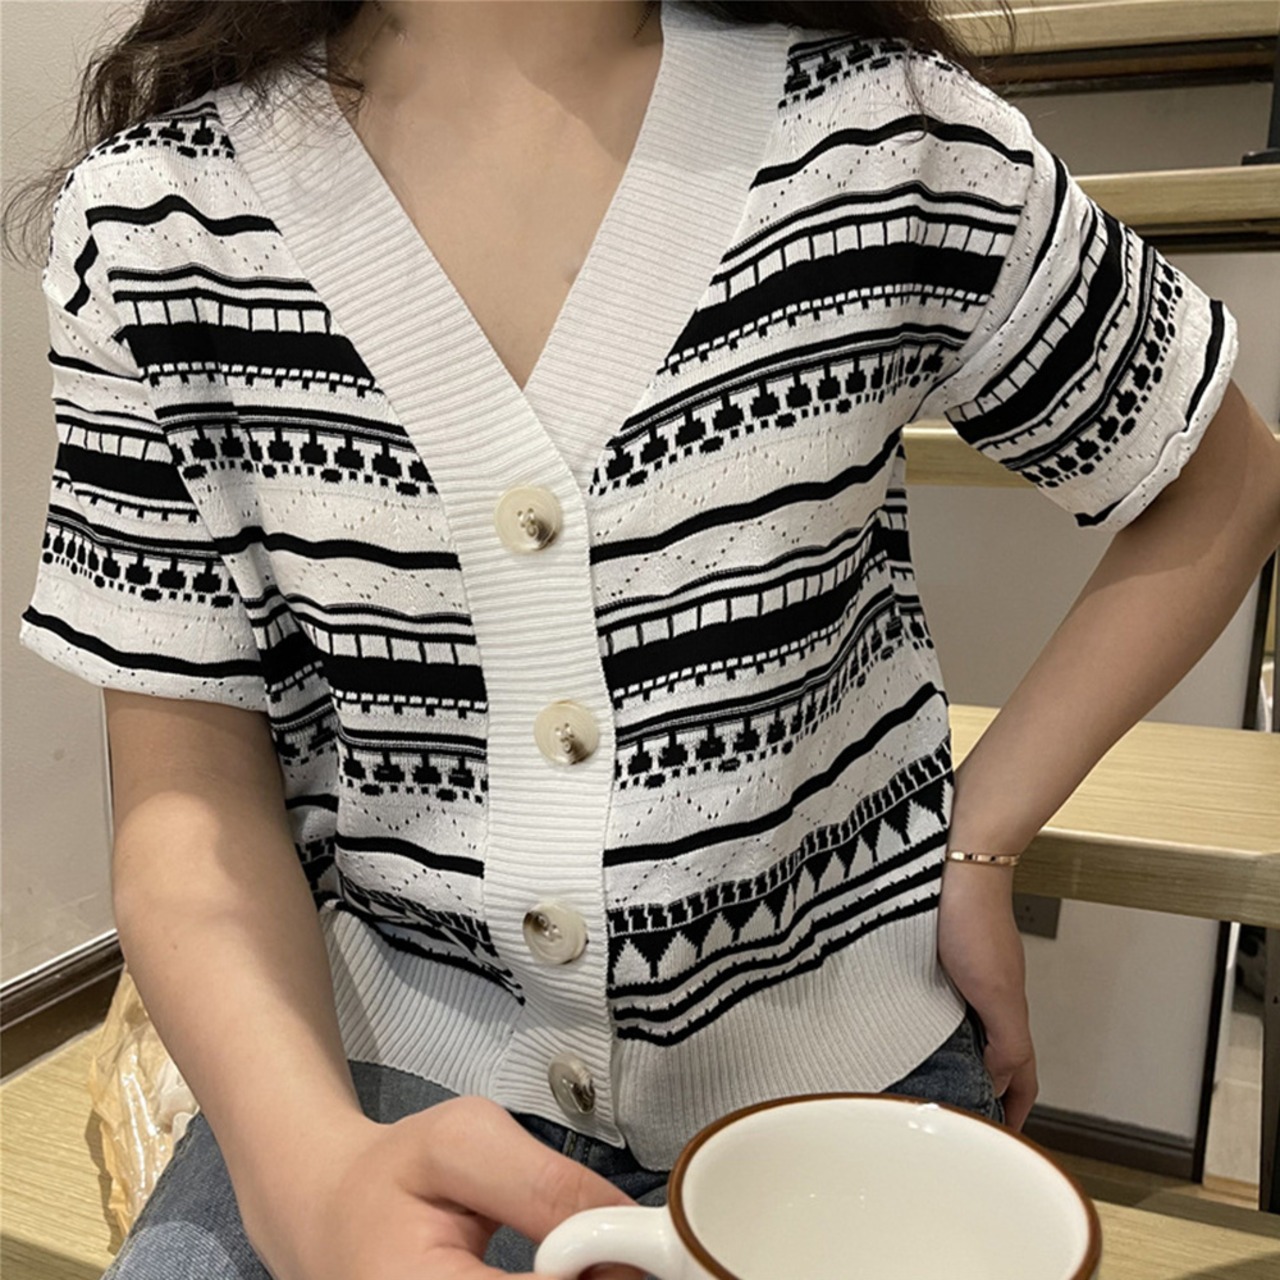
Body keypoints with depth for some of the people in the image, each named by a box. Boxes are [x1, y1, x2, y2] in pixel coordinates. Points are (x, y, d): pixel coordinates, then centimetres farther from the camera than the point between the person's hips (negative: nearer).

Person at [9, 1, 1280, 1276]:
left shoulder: (903, 140, -10)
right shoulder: (149, 220, -8)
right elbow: (187, 785, -7)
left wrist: (979, 847, -1)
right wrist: (308, 1170, -26)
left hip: (836, 1045, 1)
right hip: (393, 1056, 0)